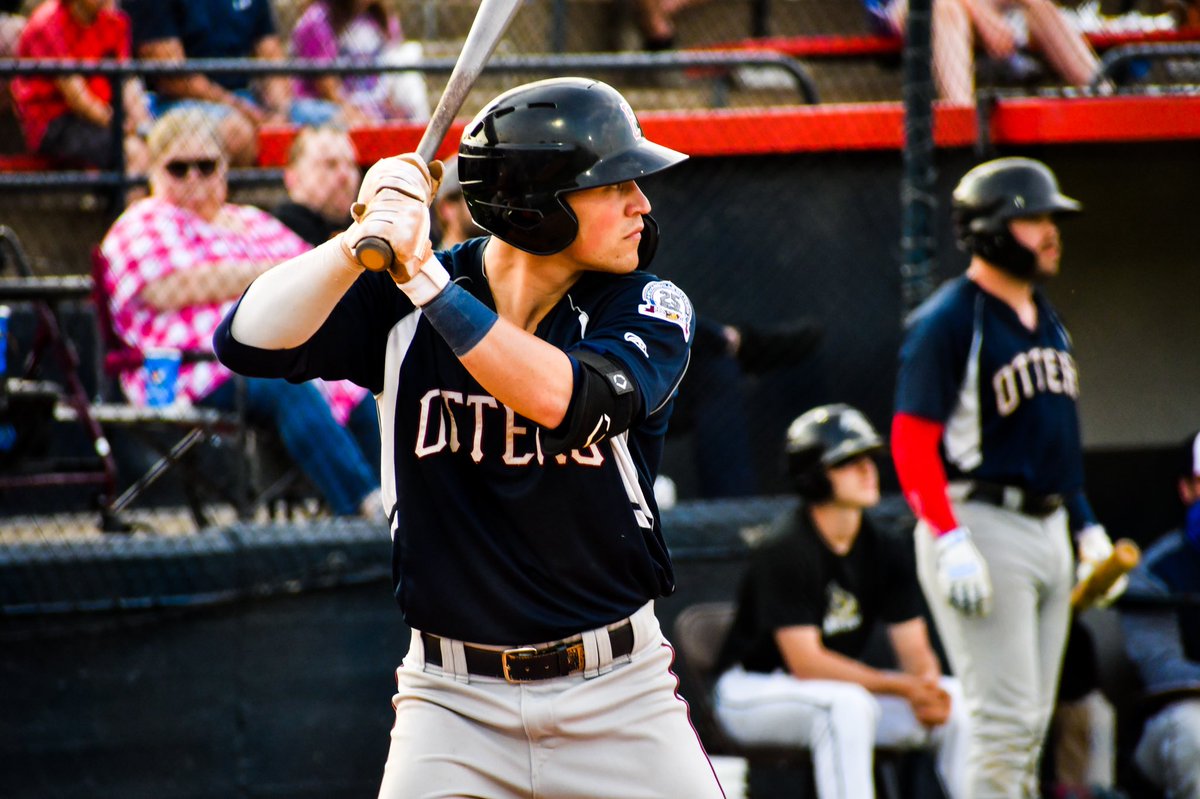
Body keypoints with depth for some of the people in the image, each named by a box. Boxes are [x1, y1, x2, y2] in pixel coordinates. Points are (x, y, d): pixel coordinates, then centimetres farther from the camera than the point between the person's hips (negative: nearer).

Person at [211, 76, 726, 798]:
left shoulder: (649, 309, -6)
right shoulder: (402, 302, -3)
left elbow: (560, 399, -26)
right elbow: (249, 342, -14)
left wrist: (421, 272, -30)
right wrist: (361, 243, -27)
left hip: (620, 696, 0)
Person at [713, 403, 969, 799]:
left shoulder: (887, 550, 1)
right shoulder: (783, 551, -20)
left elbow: (915, 649, -2)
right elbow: (805, 661, -26)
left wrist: (929, 689, -27)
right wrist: (903, 687, -30)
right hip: (751, 689, -7)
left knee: (960, 697, -9)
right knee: (848, 703, -37)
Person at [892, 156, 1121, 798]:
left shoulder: (1046, 321, 16)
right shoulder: (948, 322, -11)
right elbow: (912, 442, -16)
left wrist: (1087, 526, 18)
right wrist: (951, 543, -24)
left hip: (1048, 526, 9)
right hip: (981, 523, -9)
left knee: (1032, 722, 11)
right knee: (1005, 719, -12)